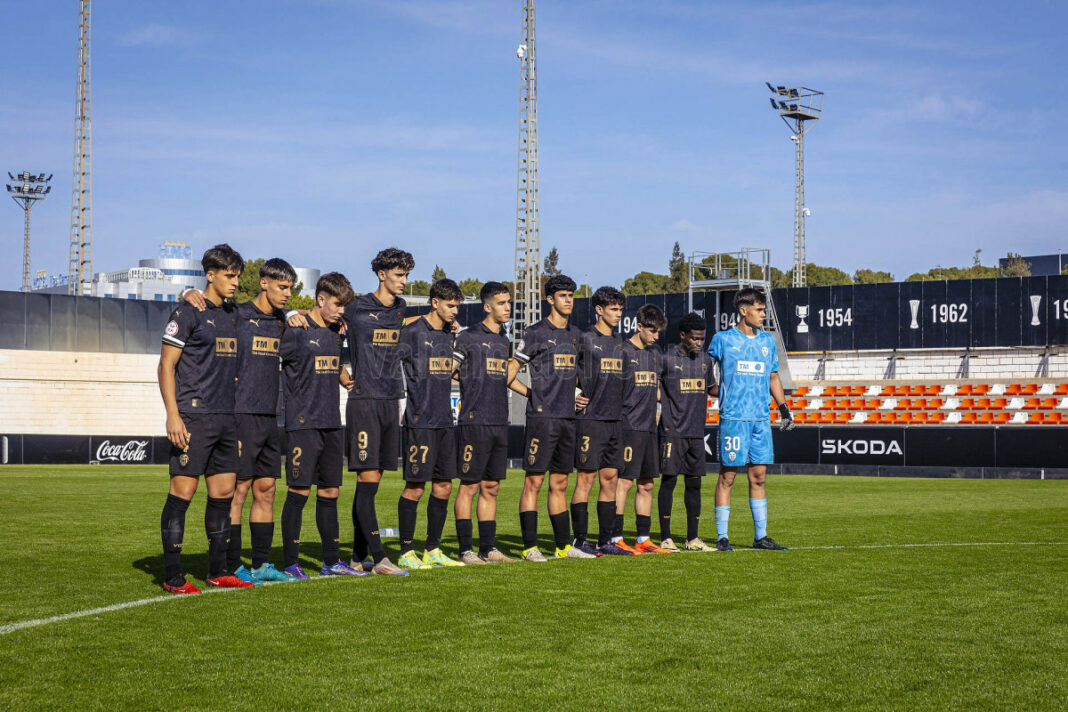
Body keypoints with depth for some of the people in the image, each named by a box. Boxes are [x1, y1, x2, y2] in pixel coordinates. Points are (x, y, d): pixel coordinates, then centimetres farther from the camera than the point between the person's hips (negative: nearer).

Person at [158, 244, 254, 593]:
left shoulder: (233, 315, 16)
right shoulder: (188, 313, -5)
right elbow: (166, 365, -8)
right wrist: (172, 415, -15)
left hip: (226, 418, 8)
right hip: (193, 417, -8)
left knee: (223, 492, 9)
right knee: (183, 490, -7)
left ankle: (218, 571, 17)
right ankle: (172, 576, -3)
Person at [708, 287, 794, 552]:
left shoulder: (768, 341, 13)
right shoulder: (723, 339, 0)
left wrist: (783, 407, 16)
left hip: (761, 418, 5)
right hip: (733, 417, -5)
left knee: (759, 476, 6)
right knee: (727, 475, -3)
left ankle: (760, 536, 11)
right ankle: (722, 537, 2)